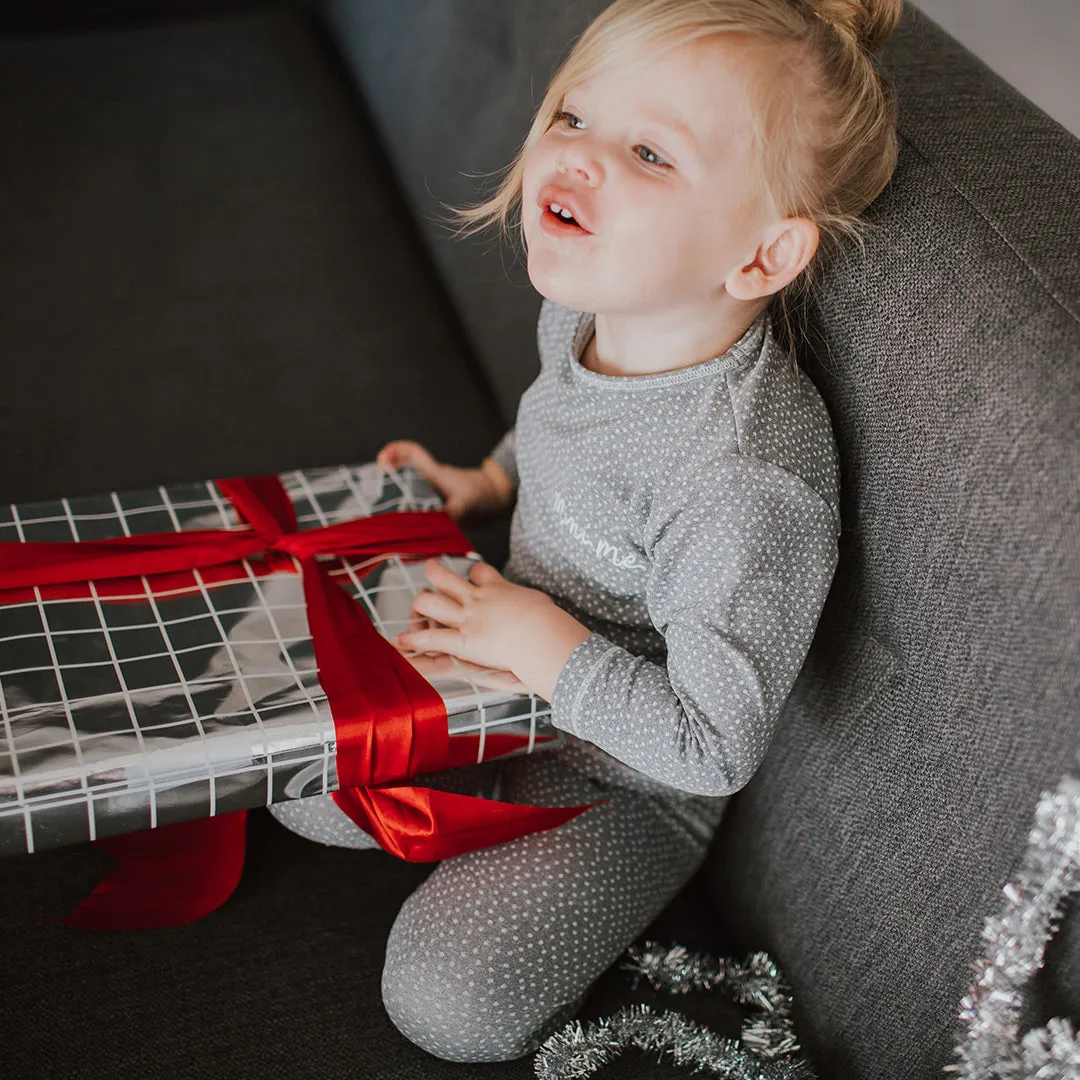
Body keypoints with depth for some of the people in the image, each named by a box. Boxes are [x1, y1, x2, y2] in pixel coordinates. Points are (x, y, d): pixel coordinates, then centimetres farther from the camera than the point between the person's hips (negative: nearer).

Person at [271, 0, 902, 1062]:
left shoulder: (746, 483, -40)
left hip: (629, 774, -7)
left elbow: (715, 746, -32)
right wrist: (485, 484, 6)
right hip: (513, 668, 7)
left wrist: (542, 640, -27)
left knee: (444, 997, -11)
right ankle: (499, 809, 22)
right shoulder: (589, 306, -14)